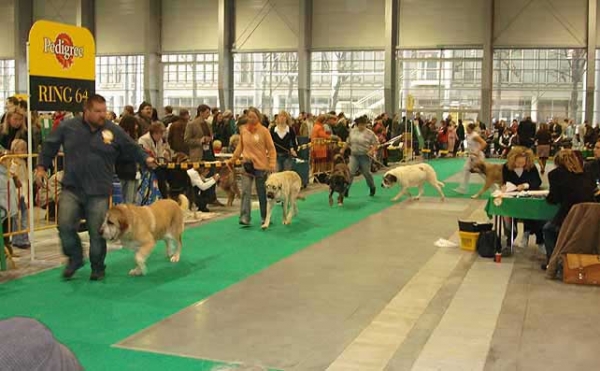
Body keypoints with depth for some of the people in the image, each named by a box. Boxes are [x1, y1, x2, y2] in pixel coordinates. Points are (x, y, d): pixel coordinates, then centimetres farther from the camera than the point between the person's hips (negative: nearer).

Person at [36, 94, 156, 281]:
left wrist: (146, 159, -11)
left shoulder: (114, 131, 0)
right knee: (65, 225, -8)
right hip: (72, 188, 1)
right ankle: (75, 258, 19)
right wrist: (42, 166, 4)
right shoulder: (68, 127, 2)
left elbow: (132, 148, 6)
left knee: (97, 232, 3)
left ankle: (98, 268, 24)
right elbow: (49, 146, 13)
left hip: (99, 192, -1)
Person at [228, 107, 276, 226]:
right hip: (247, 164, 3)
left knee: (262, 193, 8)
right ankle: (244, 218, -9)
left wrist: (272, 164, -15)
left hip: (260, 165, -3)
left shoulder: (264, 130, -8)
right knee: (245, 192, -7)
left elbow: (271, 149, -6)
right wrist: (233, 160, 12)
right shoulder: (243, 130, 3)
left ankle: (264, 218, 21)